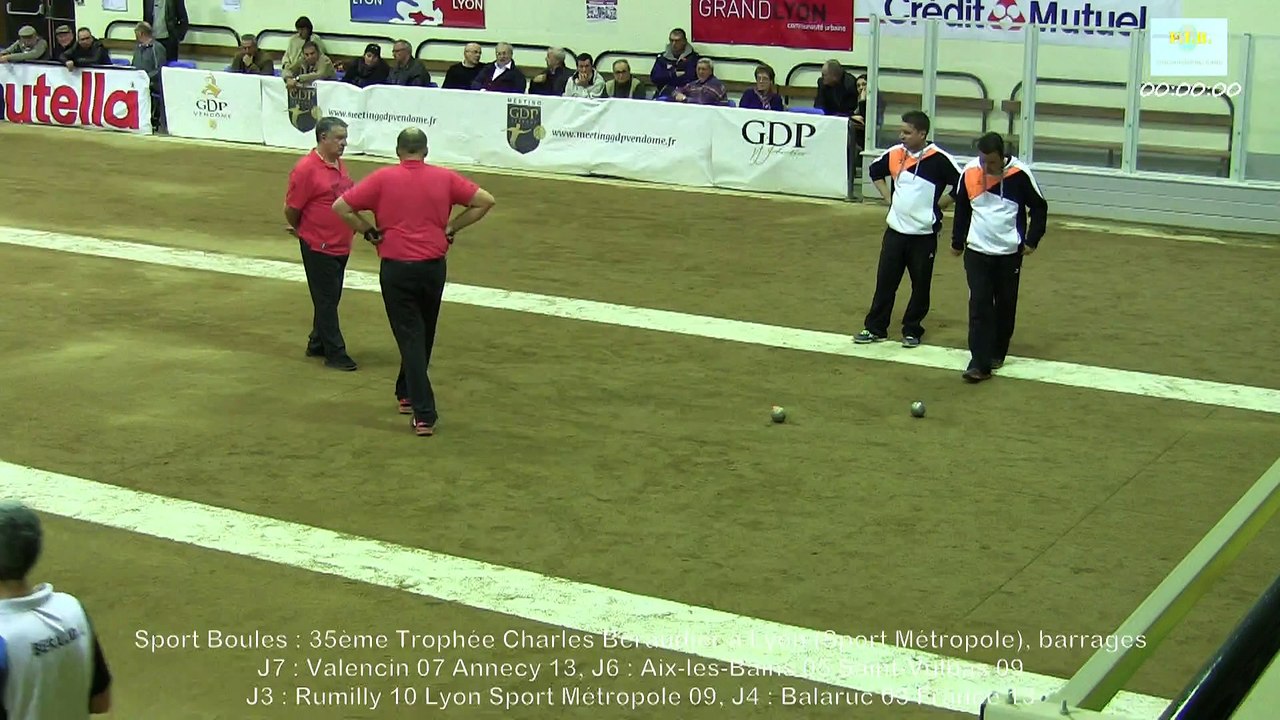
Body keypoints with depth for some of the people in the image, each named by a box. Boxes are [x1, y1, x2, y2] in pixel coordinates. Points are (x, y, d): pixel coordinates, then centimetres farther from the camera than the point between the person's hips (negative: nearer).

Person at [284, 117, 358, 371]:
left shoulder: (339, 165, 8)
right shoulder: (306, 169, -17)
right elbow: (291, 209, -12)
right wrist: (300, 230, 4)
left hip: (341, 246, 8)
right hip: (318, 248, -8)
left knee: (331, 300, 16)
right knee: (326, 301, 0)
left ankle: (317, 344, 30)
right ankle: (335, 353, 5)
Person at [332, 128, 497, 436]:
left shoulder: (383, 178, -5)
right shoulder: (444, 178, 1)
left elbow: (341, 207, -7)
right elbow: (485, 201, 2)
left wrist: (370, 231, 3)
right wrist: (451, 228, 6)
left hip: (396, 269, -2)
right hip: (434, 267, 2)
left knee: (411, 338, 1)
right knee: (424, 335, 21)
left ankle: (424, 415, -5)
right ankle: (408, 394, 38)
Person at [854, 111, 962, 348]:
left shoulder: (939, 159, -13)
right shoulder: (894, 154, 2)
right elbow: (875, 171, 21)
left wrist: (937, 205, -7)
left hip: (924, 234, -4)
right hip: (895, 230, 4)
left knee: (921, 285, 6)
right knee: (885, 280, 6)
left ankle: (912, 331, 18)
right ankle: (875, 328, 15)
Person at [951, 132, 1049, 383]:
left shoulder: (1019, 174, -13)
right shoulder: (969, 172, -6)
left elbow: (1039, 207, 0)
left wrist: (1032, 240, -4)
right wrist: (957, 242, 14)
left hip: (1009, 253, -1)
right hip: (977, 251, 1)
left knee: (1005, 305, 10)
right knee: (979, 306, -7)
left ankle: (997, 353, 29)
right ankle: (980, 364, -9)